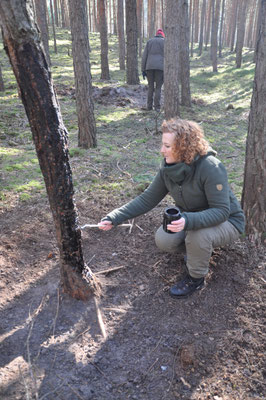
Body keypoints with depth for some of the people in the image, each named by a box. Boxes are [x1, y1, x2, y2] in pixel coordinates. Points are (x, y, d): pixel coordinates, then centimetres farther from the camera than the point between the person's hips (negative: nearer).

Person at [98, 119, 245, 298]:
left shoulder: (211, 168, -31)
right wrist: (114, 218, -15)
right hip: (190, 218, 6)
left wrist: (188, 221, -50)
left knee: (198, 235, -36)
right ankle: (196, 249, 14)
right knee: (163, 240, -18)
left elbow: (221, 211, -32)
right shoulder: (168, 168, -12)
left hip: (227, 221, -5)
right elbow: (147, 199, -7)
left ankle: (196, 278, -5)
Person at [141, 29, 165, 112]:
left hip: (149, 67, 2)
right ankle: (157, 107, -4)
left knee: (150, 87, 12)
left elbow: (144, 56, 8)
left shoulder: (149, 41, 17)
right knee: (158, 88, 3)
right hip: (160, 67, -2)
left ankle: (149, 106, 9)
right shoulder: (165, 42, 11)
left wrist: (143, 70, 9)